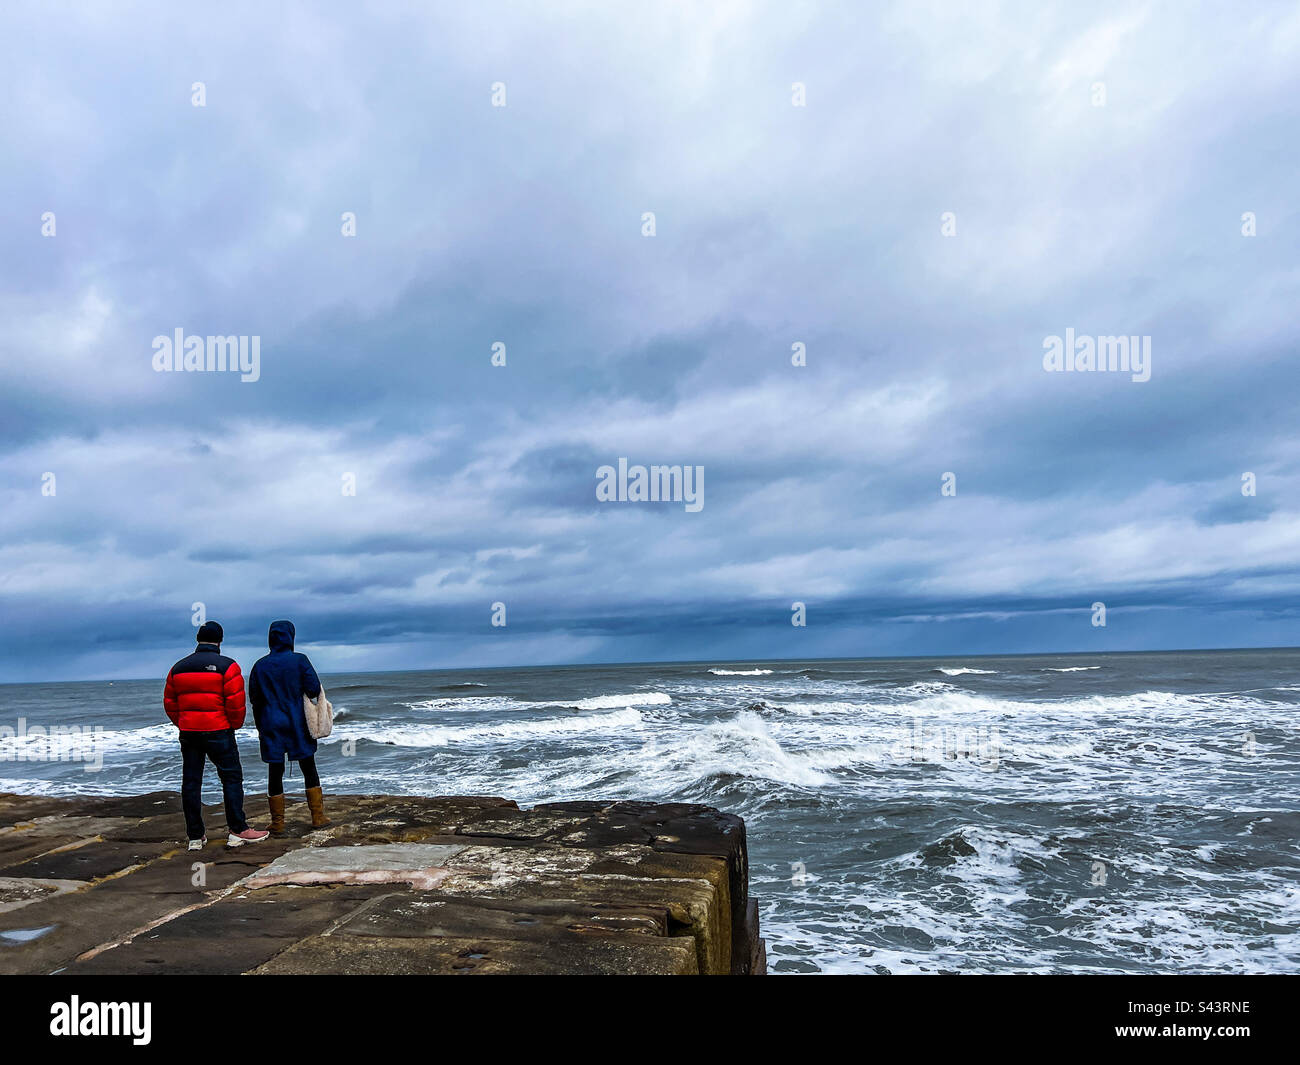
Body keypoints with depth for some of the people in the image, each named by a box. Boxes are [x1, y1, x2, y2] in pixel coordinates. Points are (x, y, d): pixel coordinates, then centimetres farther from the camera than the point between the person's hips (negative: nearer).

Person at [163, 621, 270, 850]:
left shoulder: (178, 668, 9)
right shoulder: (227, 666, -7)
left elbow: (170, 704, 12)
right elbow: (236, 703, -12)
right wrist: (235, 725, 4)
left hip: (188, 733, 5)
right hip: (218, 732, -5)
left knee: (190, 781, 10)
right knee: (232, 777, 3)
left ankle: (195, 836, 14)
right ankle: (238, 831, 2)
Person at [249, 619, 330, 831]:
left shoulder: (260, 665, 1)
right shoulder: (300, 660, -7)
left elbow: (254, 699, 7)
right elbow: (314, 690, -13)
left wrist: (260, 726, 16)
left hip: (271, 726, 1)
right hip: (298, 725, -1)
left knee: (275, 773, 7)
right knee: (309, 770, 9)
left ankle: (278, 822, 10)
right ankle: (318, 817, 11)